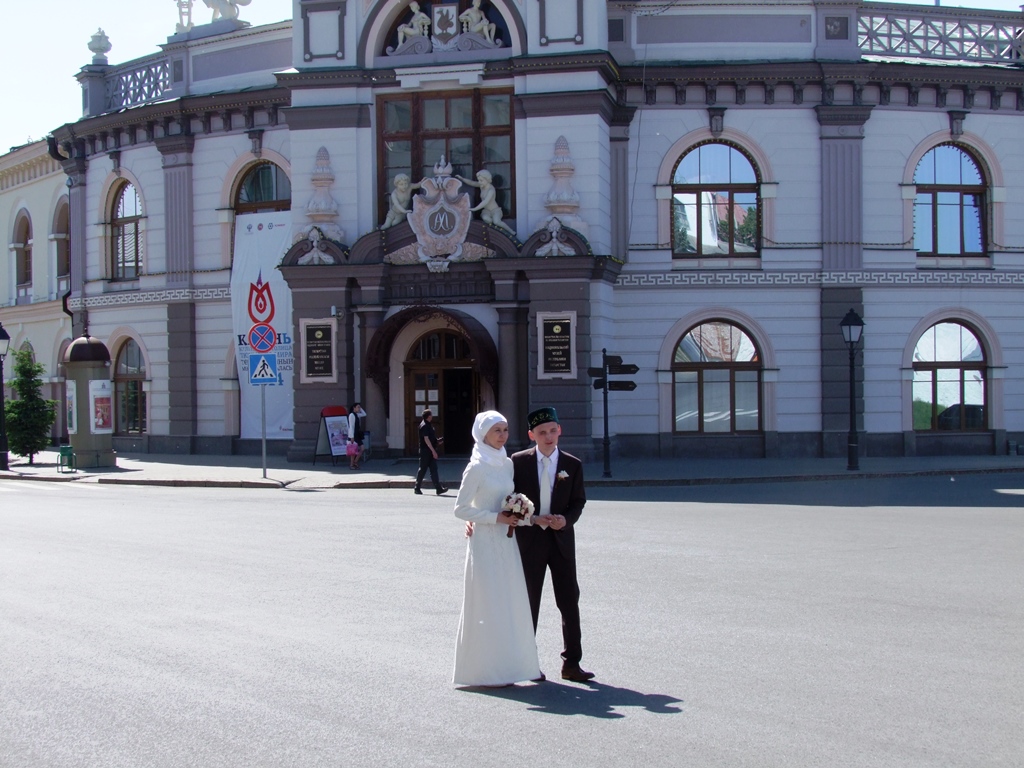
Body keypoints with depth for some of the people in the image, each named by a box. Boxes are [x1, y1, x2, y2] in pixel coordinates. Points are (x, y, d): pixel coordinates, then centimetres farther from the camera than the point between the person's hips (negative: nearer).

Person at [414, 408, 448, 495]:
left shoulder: (429, 425, 15)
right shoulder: (424, 426, -15)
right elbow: (426, 439, -21)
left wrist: (437, 442, 10)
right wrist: (433, 451, -22)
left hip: (431, 451, 9)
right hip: (425, 451, -9)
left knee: (434, 469, 2)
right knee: (423, 469, 1)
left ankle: (438, 488, -2)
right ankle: (417, 488, 13)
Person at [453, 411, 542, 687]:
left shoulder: (507, 463, 9)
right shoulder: (477, 468, -11)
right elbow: (461, 509, -12)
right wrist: (495, 517, -16)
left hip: (506, 540, 7)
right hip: (485, 542, -7)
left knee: (512, 604, 8)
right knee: (488, 605, -3)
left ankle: (509, 663, 16)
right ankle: (487, 670, 5)